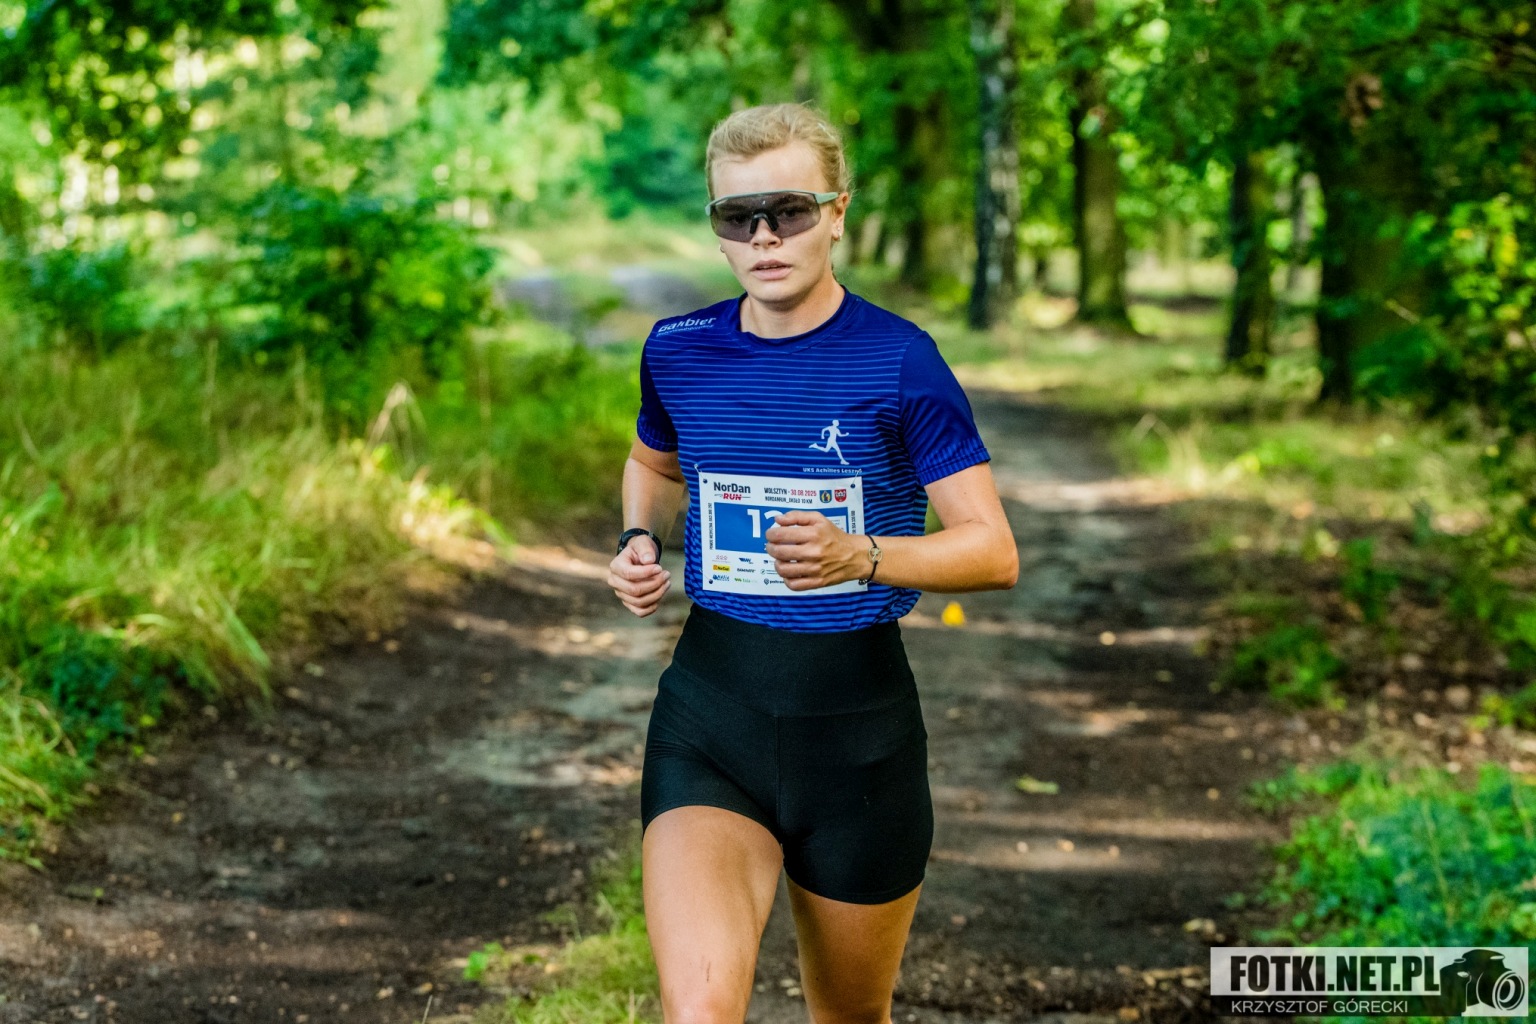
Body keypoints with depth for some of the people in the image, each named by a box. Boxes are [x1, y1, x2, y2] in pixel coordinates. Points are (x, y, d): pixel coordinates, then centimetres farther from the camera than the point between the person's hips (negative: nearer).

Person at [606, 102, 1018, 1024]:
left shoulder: (898, 359, -9)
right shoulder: (678, 351, 2)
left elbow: (995, 552, -10)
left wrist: (860, 556, -26)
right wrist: (641, 542, 4)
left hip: (858, 720, -1)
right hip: (710, 716, 1)